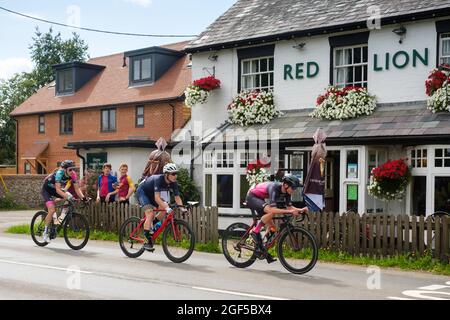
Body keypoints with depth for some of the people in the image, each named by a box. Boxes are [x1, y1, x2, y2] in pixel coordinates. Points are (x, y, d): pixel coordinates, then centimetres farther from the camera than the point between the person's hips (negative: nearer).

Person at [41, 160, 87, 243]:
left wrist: (83, 197, -29)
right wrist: (67, 196, -53)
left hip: (55, 190, 6)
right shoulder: (59, 173, -33)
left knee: (69, 197, -18)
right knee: (52, 210, -21)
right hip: (47, 190, -6)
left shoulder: (73, 174, -18)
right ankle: (45, 232, -6)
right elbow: (58, 190, -40)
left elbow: (77, 188, -15)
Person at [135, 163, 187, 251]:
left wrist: (182, 208, -30)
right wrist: (167, 207, -53)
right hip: (142, 192, -7)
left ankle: (152, 227, 3)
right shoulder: (158, 179, -36)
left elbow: (177, 197, -14)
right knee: (150, 213, -24)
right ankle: (147, 241, -22)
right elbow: (157, 198, -43)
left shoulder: (173, 183, -16)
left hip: (151, 194, 7)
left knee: (165, 208, -16)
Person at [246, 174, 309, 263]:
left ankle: (264, 251, 10)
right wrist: (290, 211, -49)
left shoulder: (286, 191, -11)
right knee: (271, 212, -34)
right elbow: (273, 209, -43)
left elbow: (289, 206, -6)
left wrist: (301, 210, -23)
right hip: (252, 197, -9)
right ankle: (255, 231, -18)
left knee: (271, 226, 2)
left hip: (260, 199, 9)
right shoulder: (274, 188, -35)